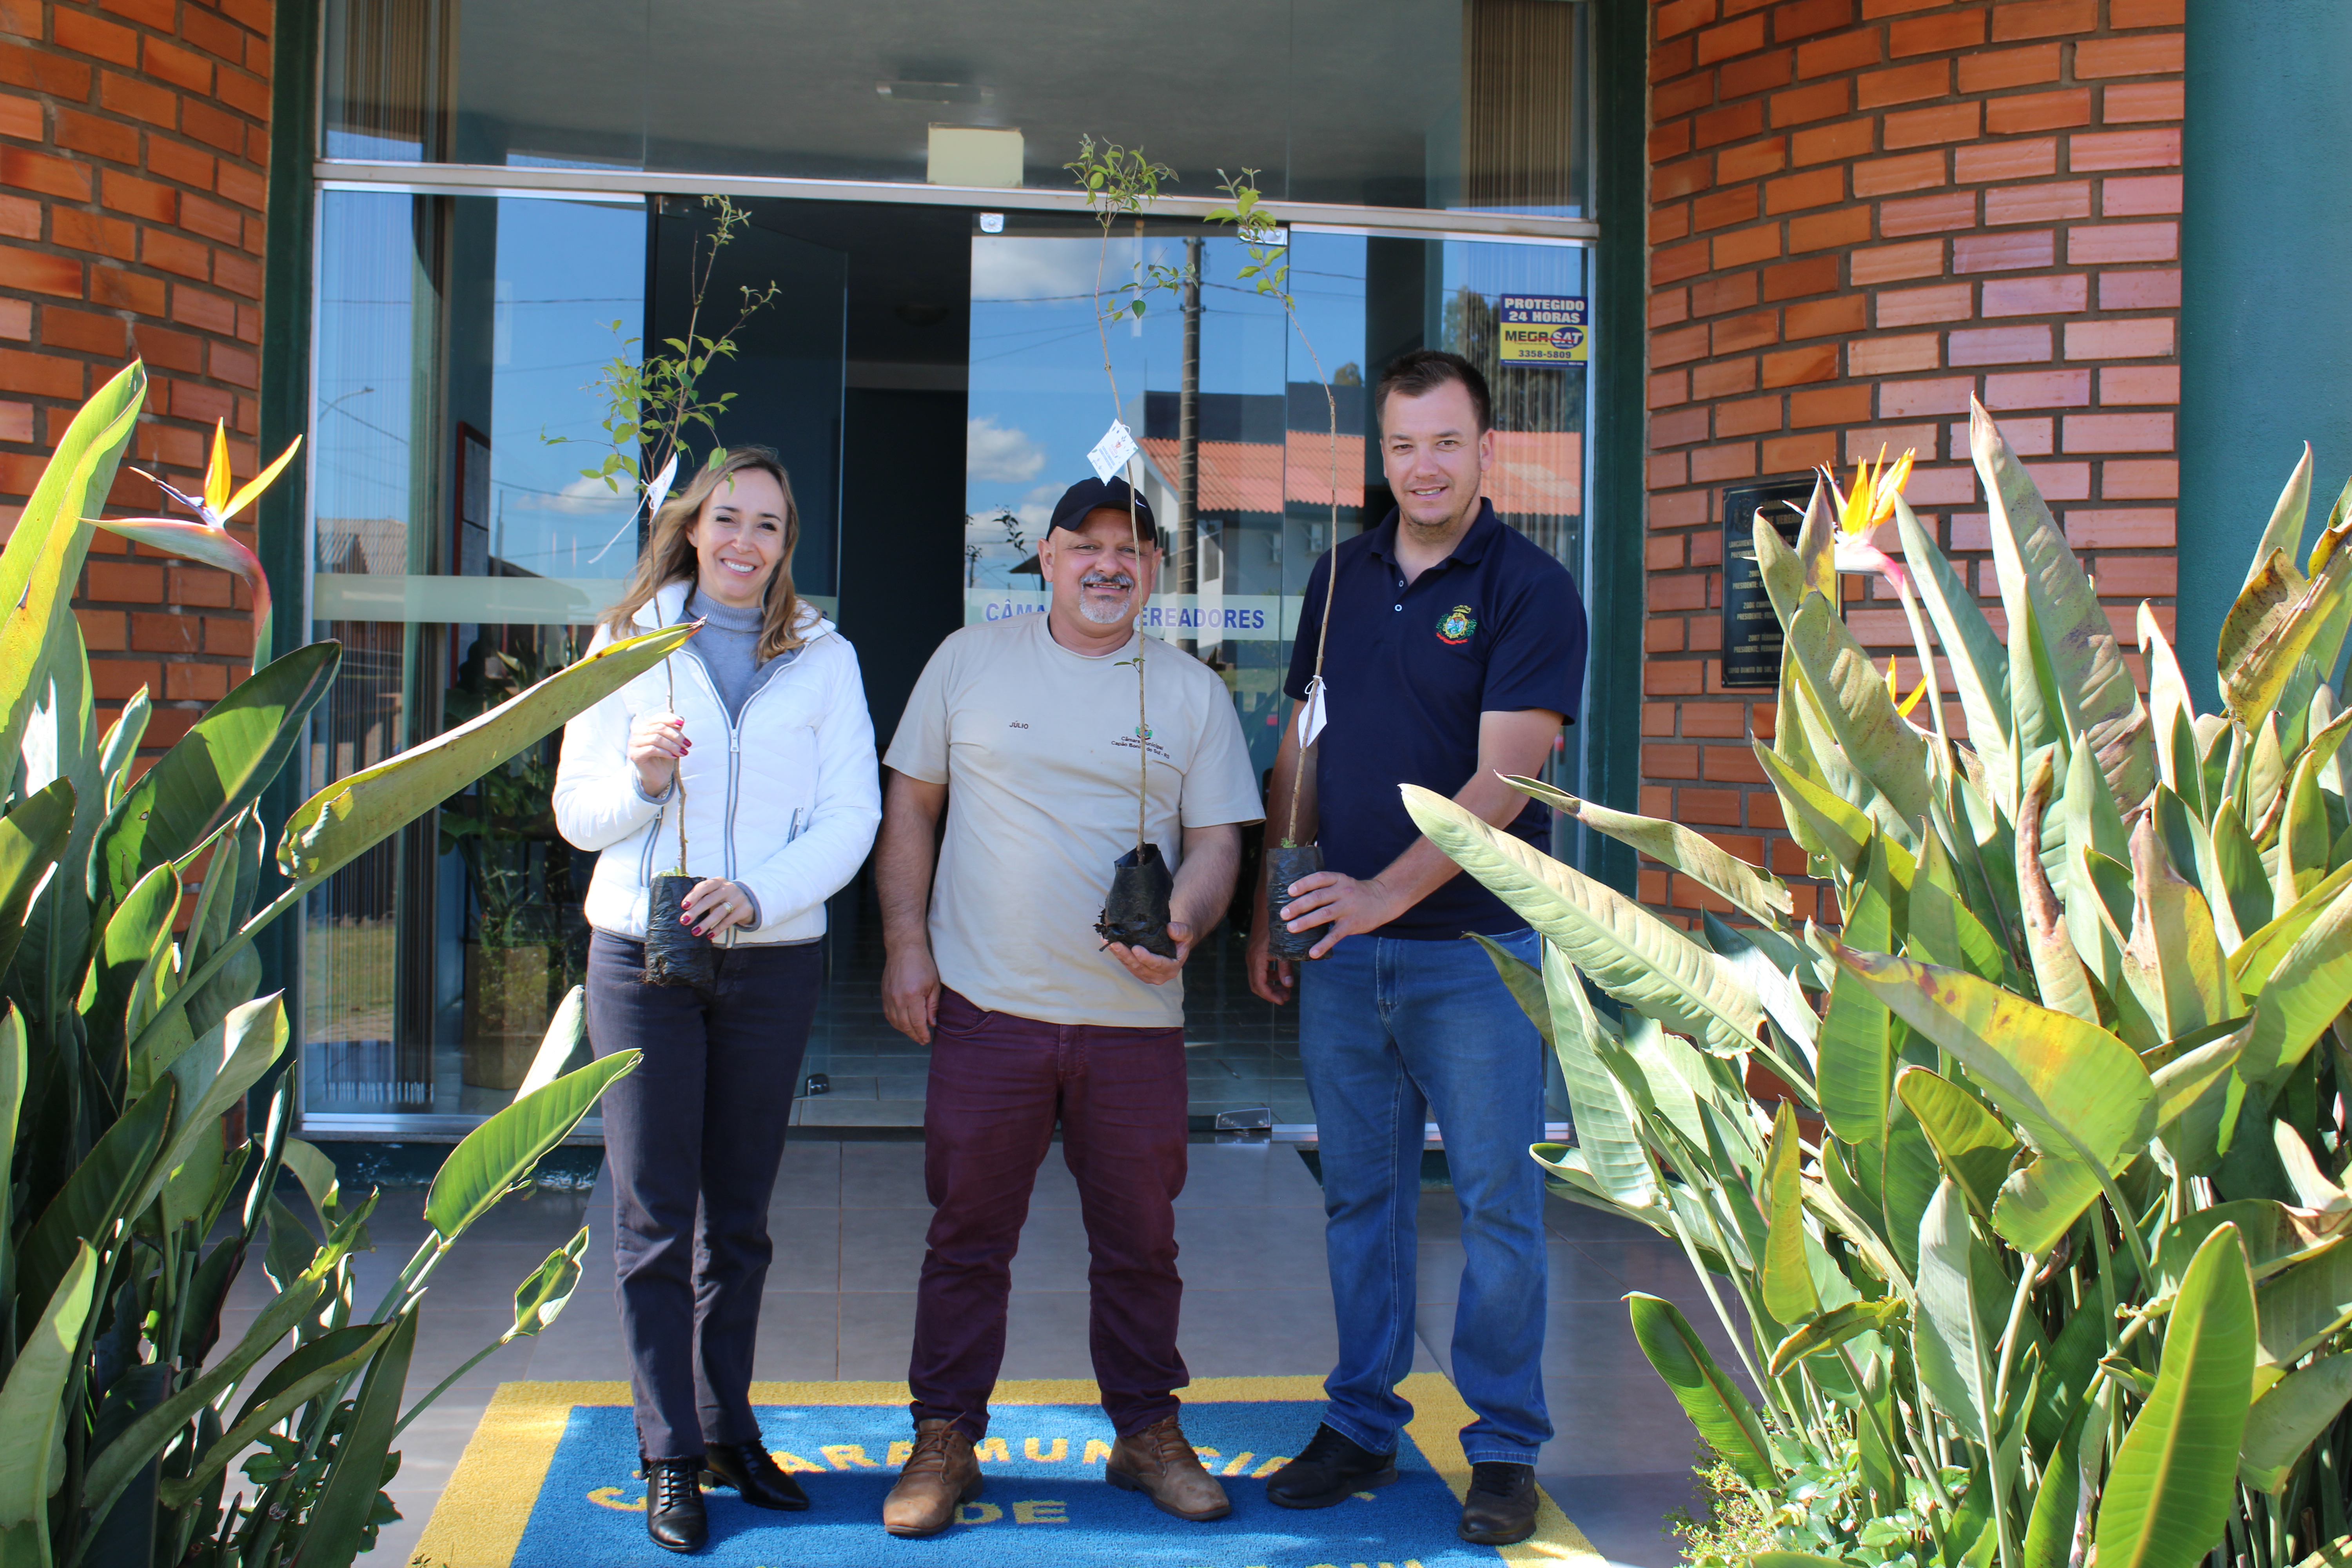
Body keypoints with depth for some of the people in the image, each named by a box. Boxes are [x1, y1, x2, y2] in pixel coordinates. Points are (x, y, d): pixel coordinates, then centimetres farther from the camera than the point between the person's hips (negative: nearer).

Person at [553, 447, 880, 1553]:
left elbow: (852, 816, -2)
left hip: (773, 962, 1)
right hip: (642, 955, -1)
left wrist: (760, 891, -18)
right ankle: (670, 1455, 8)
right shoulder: (629, 643, 7)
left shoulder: (824, 658, 7)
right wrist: (640, 778, -16)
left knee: (739, 1216, 10)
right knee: (655, 1217, 0)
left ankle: (729, 1429, 22)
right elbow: (576, 812, 5)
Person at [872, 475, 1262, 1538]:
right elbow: (910, 810, 8)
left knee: (1140, 1241, 10)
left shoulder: (1193, 692, 6)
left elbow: (1215, 841, 5)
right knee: (967, 1238, 6)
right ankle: (943, 1442, 18)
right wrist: (905, 943, 0)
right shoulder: (970, 662, 5)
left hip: (1134, 1017, 1)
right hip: (986, 1009, -1)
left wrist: (1182, 924, -15)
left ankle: (1148, 1432, 26)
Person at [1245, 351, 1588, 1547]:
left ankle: (1505, 1449, 14)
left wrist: (1386, 891, -27)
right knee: (1360, 1195, 13)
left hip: (1474, 948, -5)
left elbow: (1501, 779, -16)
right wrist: (1267, 910, 11)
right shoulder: (1340, 576, 9)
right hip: (1340, 945, 5)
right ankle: (1360, 1425, 25)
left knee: (1497, 1203, 2)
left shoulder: (1529, 589, -7)